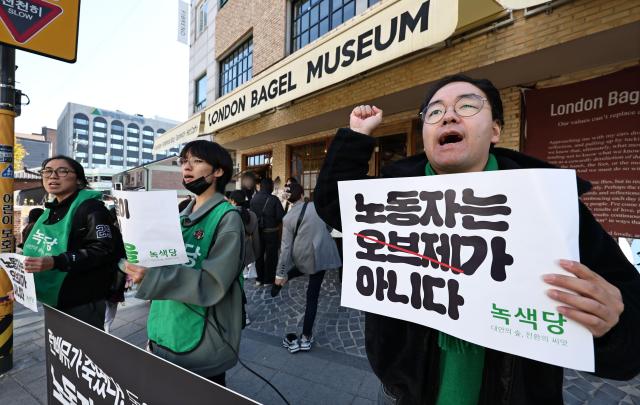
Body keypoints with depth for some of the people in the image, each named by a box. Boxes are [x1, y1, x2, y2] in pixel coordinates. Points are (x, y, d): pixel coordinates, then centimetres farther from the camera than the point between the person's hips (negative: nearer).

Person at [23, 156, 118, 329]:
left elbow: (102, 250, -24)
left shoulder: (91, 208, -15)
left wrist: (55, 262, -32)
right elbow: (40, 249, 26)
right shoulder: (51, 210, 13)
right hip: (53, 299, 9)